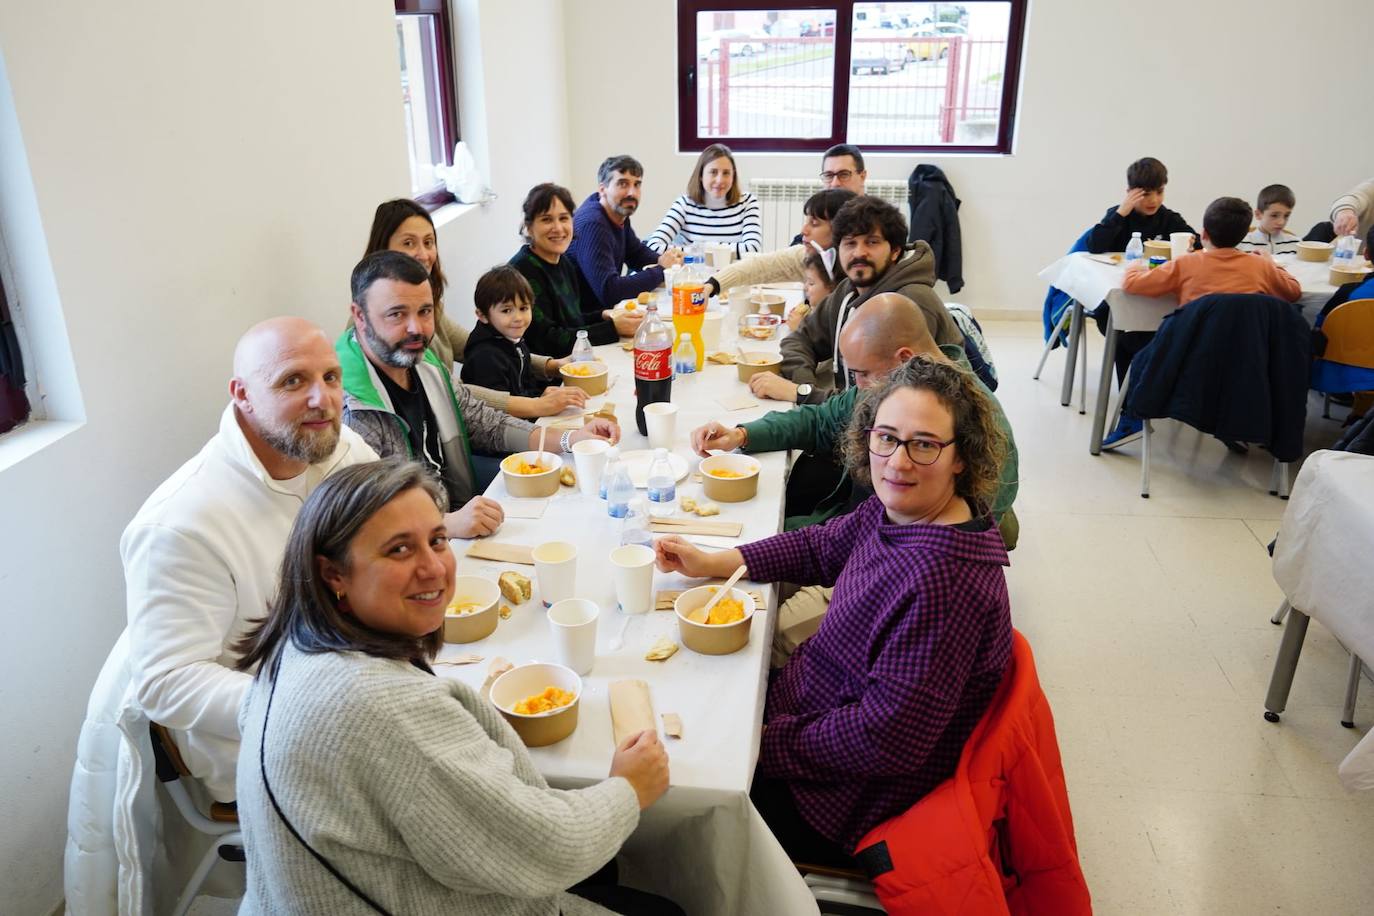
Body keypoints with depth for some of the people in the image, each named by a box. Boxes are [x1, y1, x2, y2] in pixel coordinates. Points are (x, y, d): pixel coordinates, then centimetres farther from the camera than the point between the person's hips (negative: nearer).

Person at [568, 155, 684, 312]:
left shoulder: (618, 212, 3)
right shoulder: (592, 224, -23)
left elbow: (637, 252, 19)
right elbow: (608, 291, -31)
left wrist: (663, 261, -4)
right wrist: (661, 270, -22)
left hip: (604, 308, 8)